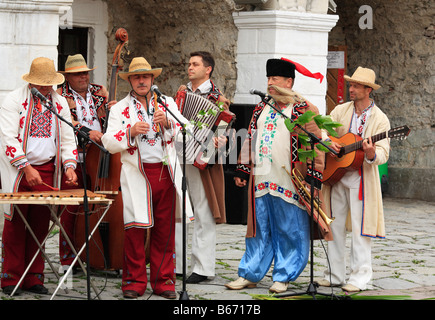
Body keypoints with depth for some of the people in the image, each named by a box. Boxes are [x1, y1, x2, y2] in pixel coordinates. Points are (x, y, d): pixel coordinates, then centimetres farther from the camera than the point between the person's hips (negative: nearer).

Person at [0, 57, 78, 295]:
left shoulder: (60, 103, 10)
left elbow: (67, 139, 12)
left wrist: (69, 166, -6)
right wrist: (27, 168, -19)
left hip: (47, 171, 4)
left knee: (41, 224, 3)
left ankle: (33, 278, 10)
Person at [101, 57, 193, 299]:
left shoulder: (167, 103, 14)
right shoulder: (119, 109, 9)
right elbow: (109, 143, -2)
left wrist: (168, 122, -15)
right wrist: (131, 132, -18)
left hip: (166, 173, 2)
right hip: (136, 176, -2)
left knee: (165, 229, 3)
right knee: (135, 229, -4)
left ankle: (164, 281, 12)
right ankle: (134, 282, 6)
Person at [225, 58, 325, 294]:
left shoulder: (305, 111, -3)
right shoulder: (261, 110, 16)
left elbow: (315, 146, -6)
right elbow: (250, 141, 22)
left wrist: (313, 180, -12)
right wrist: (242, 170, 17)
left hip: (289, 183, -5)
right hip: (260, 181, 5)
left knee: (289, 231, 1)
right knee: (259, 229, 9)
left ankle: (283, 277, 9)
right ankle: (249, 274, 14)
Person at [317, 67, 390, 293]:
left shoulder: (380, 119, -4)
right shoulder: (341, 111, 8)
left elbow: (383, 153, -11)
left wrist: (372, 154, -33)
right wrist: (328, 142, -14)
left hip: (361, 179, -4)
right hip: (335, 175, 4)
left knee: (360, 229, -4)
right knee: (335, 226, 8)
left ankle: (360, 278, 1)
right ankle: (335, 274, 16)